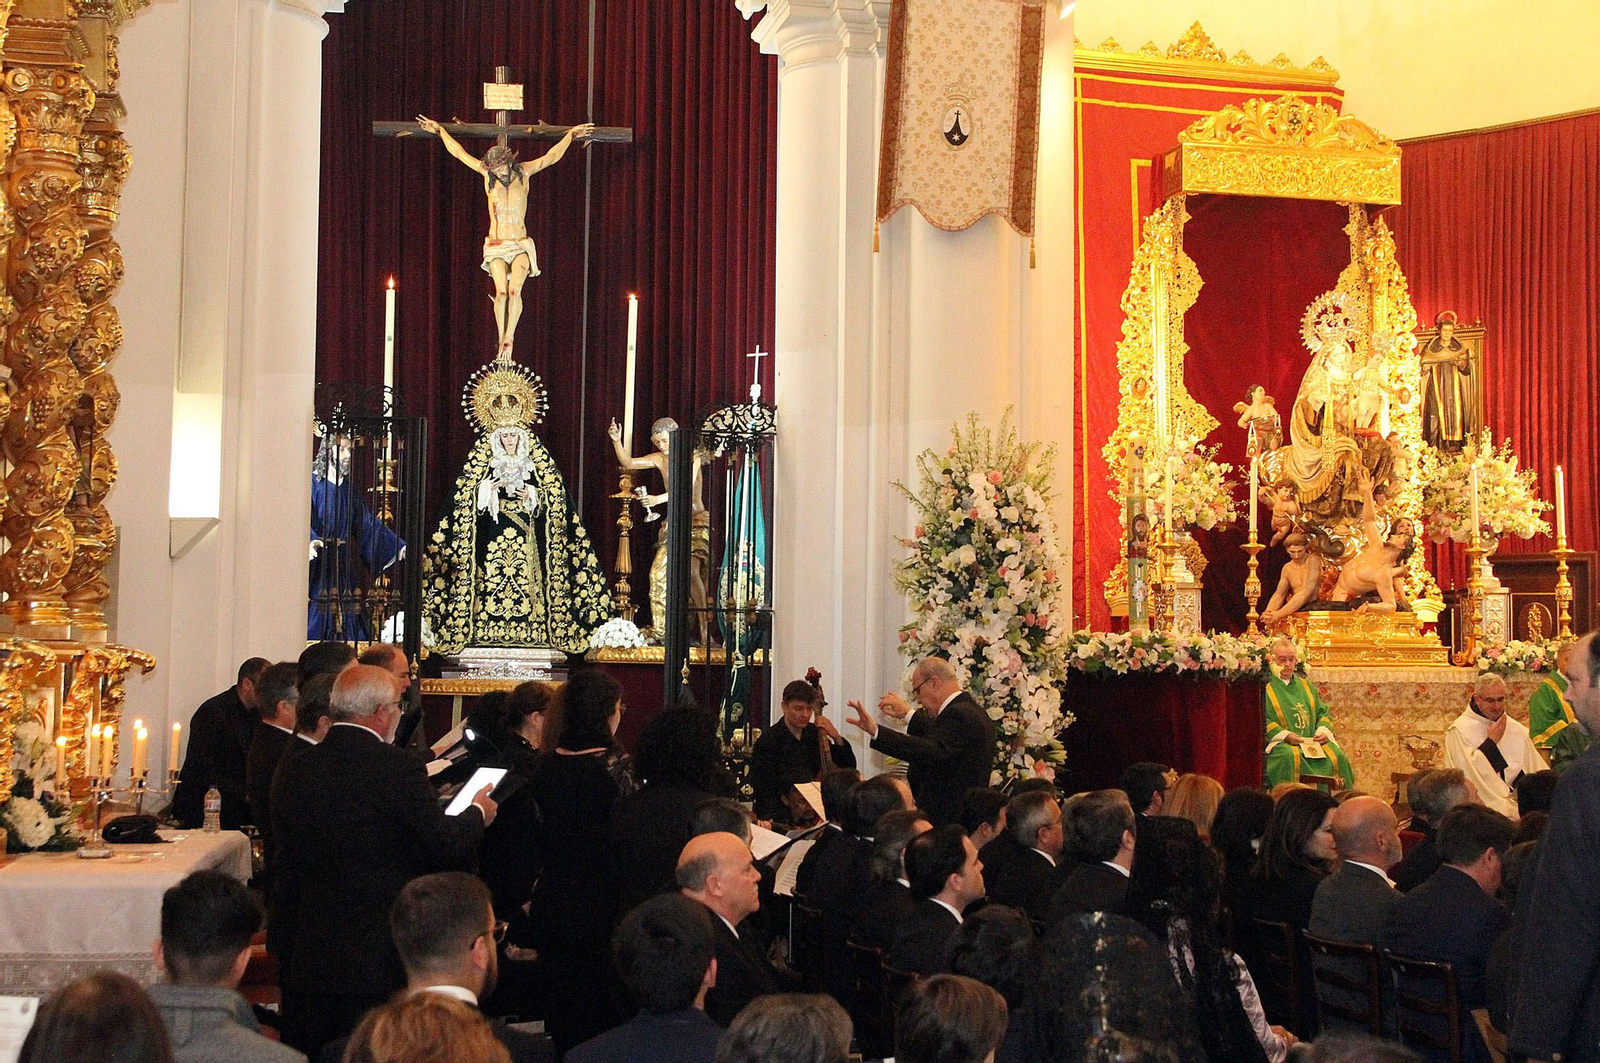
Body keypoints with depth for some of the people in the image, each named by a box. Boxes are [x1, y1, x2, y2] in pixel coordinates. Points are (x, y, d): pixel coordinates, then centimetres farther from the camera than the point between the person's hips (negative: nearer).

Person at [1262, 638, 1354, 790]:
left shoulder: (1305, 685, 23)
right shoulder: (1265, 687, 5)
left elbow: (1323, 712, 23)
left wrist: (1323, 731, 1)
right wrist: (1284, 735, -17)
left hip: (1313, 741, 5)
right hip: (1280, 743, -5)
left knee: (1337, 756, -22)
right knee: (1291, 756, -38)